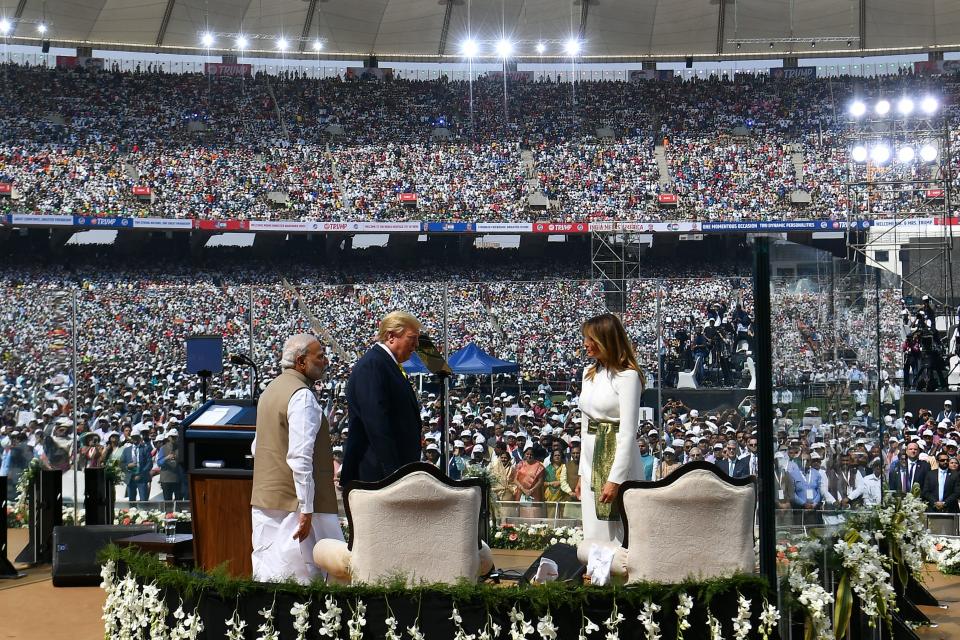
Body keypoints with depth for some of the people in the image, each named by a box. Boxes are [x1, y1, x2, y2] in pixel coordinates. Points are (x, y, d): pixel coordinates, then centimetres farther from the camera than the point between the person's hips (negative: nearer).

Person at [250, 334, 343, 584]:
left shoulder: (270, 390, 15)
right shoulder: (302, 396, -15)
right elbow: (300, 457, -22)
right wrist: (306, 510, -22)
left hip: (264, 500, 9)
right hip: (293, 501, -9)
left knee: (266, 575, 11)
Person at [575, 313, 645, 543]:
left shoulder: (627, 376, -11)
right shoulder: (589, 373, 13)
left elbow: (628, 432, -15)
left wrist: (615, 479, -19)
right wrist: (582, 472, 15)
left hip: (618, 461, -7)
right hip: (592, 463, 8)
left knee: (616, 536, -4)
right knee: (594, 536, 10)